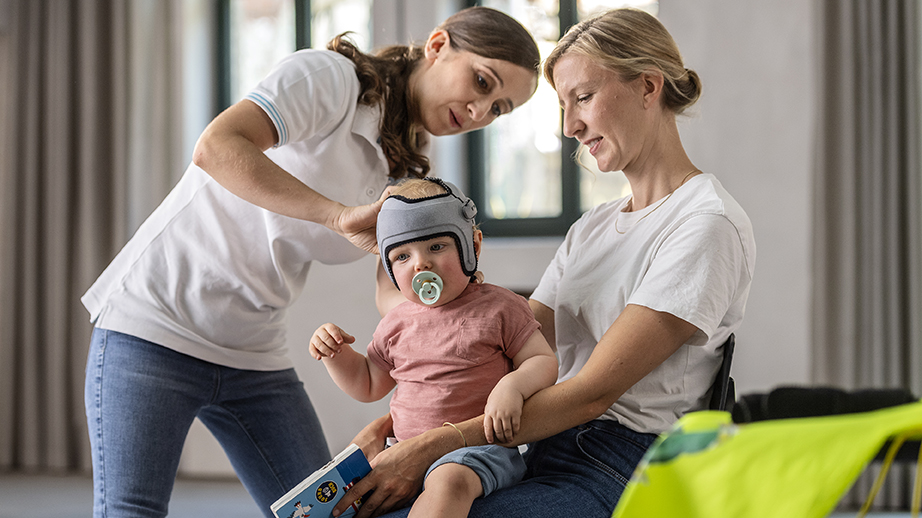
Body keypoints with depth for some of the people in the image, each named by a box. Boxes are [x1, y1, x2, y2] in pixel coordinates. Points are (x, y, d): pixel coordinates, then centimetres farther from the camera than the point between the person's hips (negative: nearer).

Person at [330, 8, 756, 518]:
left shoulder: (708, 225, -8)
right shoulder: (591, 228, 21)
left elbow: (593, 391, -15)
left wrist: (429, 448, -18)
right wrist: (391, 424, 0)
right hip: (539, 459, 8)